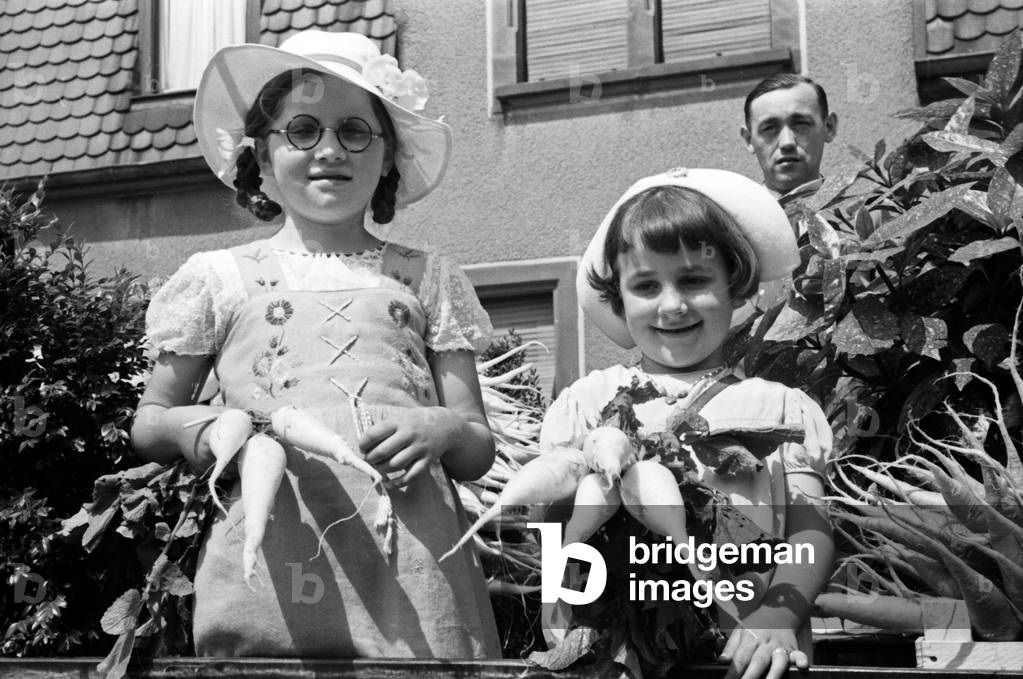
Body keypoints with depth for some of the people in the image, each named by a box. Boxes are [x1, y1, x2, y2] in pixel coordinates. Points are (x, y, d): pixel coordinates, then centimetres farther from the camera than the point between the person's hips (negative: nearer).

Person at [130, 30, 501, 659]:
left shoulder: (428, 278, 14)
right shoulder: (218, 277, 12)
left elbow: (479, 452, 13)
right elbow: (147, 423, 17)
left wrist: (444, 429, -10)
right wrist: (191, 429, -5)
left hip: (411, 580, 1)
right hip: (269, 577, 0)